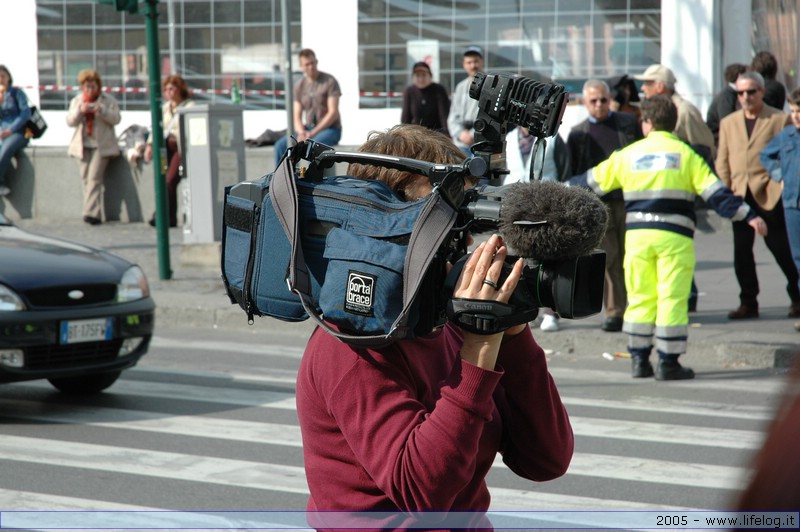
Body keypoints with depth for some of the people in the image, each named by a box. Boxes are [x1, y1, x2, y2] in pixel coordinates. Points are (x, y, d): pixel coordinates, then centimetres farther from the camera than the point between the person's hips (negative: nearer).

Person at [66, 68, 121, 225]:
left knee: (94, 177, -16)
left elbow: (116, 118, -5)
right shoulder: (77, 101, 12)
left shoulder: (108, 100, 3)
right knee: (85, 178, 2)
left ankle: (91, 212, -21)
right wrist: (79, 111, -15)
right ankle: (93, 212, 6)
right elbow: (70, 121, 4)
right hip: (83, 145, 5)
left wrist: (101, 110, -20)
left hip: (101, 145, -4)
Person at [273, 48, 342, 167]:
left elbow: (333, 113, -16)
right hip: (309, 129, 5)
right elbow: (297, 117, 5)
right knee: (281, 145, -18)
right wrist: (301, 133, -18)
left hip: (330, 129, -5)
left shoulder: (330, 82, -10)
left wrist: (313, 133, -24)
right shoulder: (299, 86, 5)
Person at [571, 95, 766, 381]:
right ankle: (668, 363, -2)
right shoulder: (686, 154, 2)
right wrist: (748, 215, -5)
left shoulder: (628, 155, 9)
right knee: (672, 299, -1)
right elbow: (715, 191, -5)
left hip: (637, 235, 2)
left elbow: (593, 181, 17)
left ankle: (639, 360, 13)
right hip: (674, 237, -2)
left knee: (640, 298, 10)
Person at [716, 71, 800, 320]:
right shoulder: (728, 123, 15)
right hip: (740, 195, 4)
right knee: (741, 251, 4)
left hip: (768, 195, -4)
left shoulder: (780, 120, 2)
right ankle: (748, 303, 12)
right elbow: (722, 161, 13)